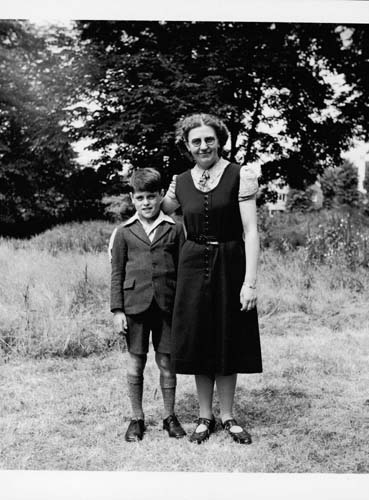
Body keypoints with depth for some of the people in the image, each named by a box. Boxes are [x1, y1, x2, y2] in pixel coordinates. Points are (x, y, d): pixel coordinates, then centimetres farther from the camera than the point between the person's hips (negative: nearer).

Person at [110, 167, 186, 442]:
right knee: (136, 363, 8)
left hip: (167, 305, 0)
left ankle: (170, 416, 23)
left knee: (166, 361, 7)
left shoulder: (174, 229, 3)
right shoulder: (124, 232, 3)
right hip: (135, 304, 0)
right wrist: (117, 310, -2)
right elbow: (117, 273, 4)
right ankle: (137, 419, 22)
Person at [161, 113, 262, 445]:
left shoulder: (241, 176, -6)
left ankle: (228, 416, 25)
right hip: (194, 267, 3)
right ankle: (205, 417, 25)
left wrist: (250, 281, -16)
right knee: (198, 343, 9)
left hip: (230, 266, -3)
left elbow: (250, 231, -10)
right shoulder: (180, 183, 5)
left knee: (228, 343, 8)